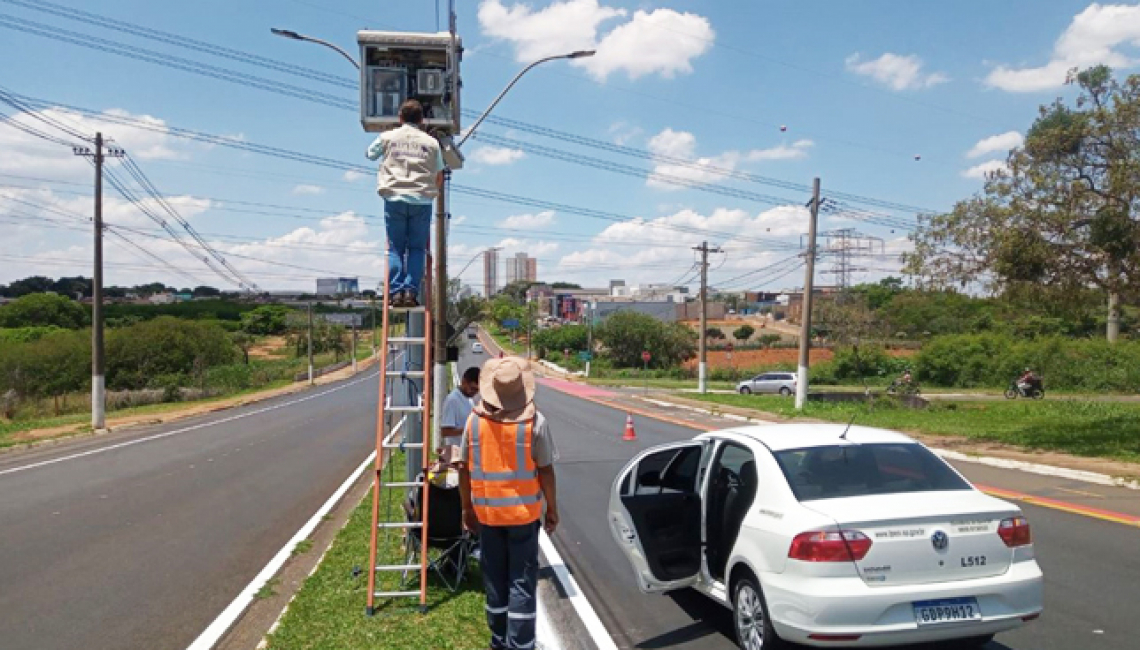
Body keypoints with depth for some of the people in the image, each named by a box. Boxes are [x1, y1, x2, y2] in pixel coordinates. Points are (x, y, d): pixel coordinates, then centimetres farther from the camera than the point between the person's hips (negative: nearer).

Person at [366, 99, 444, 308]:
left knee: (395, 248, 5)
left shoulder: (387, 137, 9)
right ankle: (411, 291, -6)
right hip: (422, 200, 0)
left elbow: (370, 154, 28)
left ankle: (396, 292, -3)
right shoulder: (431, 142, 10)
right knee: (417, 248, 4)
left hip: (394, 199, 0)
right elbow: (439, 177, 14)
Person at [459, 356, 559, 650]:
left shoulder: (474, 420, -4)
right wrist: (552, 509, 4)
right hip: (524, 511, -3)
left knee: (495, 581, 15)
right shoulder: (535, 421, -12)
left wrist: (467, 508, 14)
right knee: (522, 583, 4)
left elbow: (464, 469, 2)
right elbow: (545, 470, -9)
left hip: (487, 512, 3)